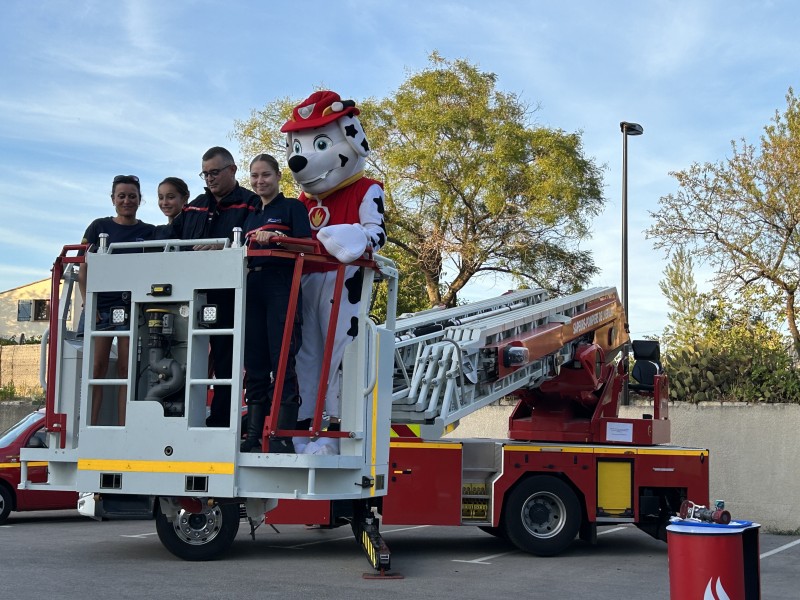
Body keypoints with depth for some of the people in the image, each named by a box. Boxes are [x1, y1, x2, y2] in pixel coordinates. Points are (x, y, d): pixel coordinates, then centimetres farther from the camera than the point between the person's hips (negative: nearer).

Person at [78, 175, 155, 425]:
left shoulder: (149, 232, 12)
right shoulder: (99, 226, 11)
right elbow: (83, 269, 8)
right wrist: (88, 304, -3)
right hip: (99, 306, 0)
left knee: (126, 369, -3)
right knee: (96, 368, -7)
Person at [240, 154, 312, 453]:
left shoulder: (292, 207, 4)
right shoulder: (251, 217, 23)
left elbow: (306, 247, -8)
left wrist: (277, 239, -22)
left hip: (282, 288, -7)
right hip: (253, 289, 7)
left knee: (282, 362, -11)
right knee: (255, 365, 5)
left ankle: (283, 437, -12)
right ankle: (254, 436, 7)